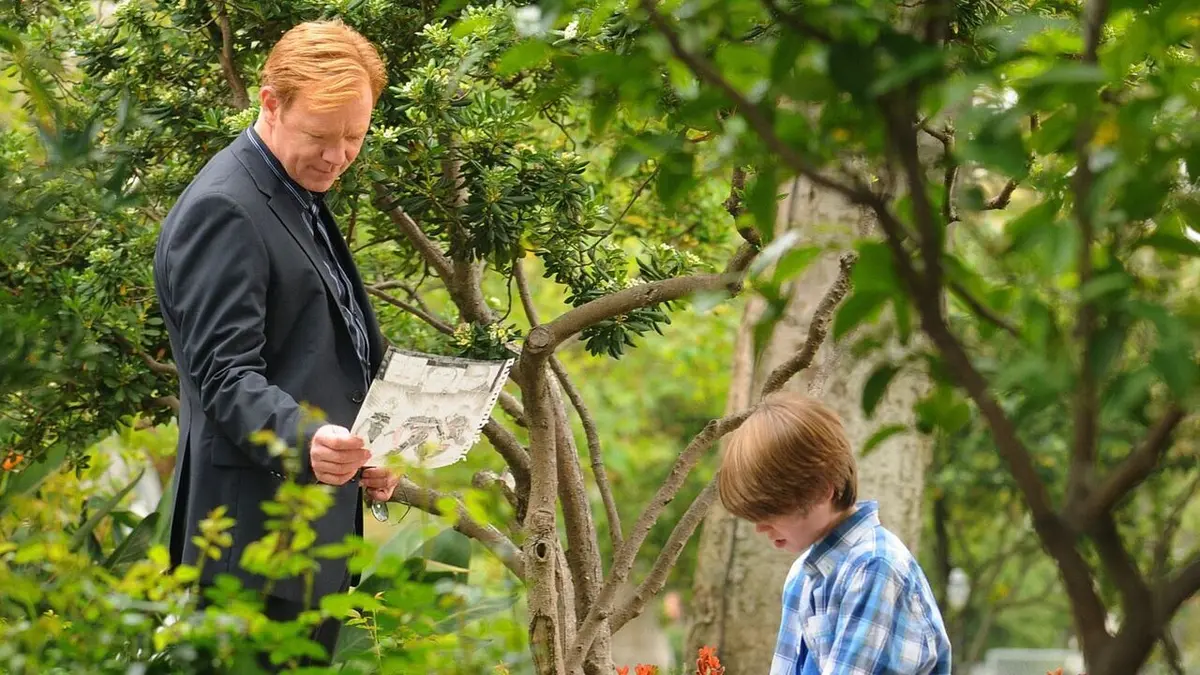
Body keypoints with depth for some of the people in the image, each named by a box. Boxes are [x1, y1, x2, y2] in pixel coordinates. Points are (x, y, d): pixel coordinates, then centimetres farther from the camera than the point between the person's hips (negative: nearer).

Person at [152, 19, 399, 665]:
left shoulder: (302, 199, 18)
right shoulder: (223, 211, -14)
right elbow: (225, 373, -20)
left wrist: (365, 455, 18)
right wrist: (304, 440, -36)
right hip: (260, 535, -10)